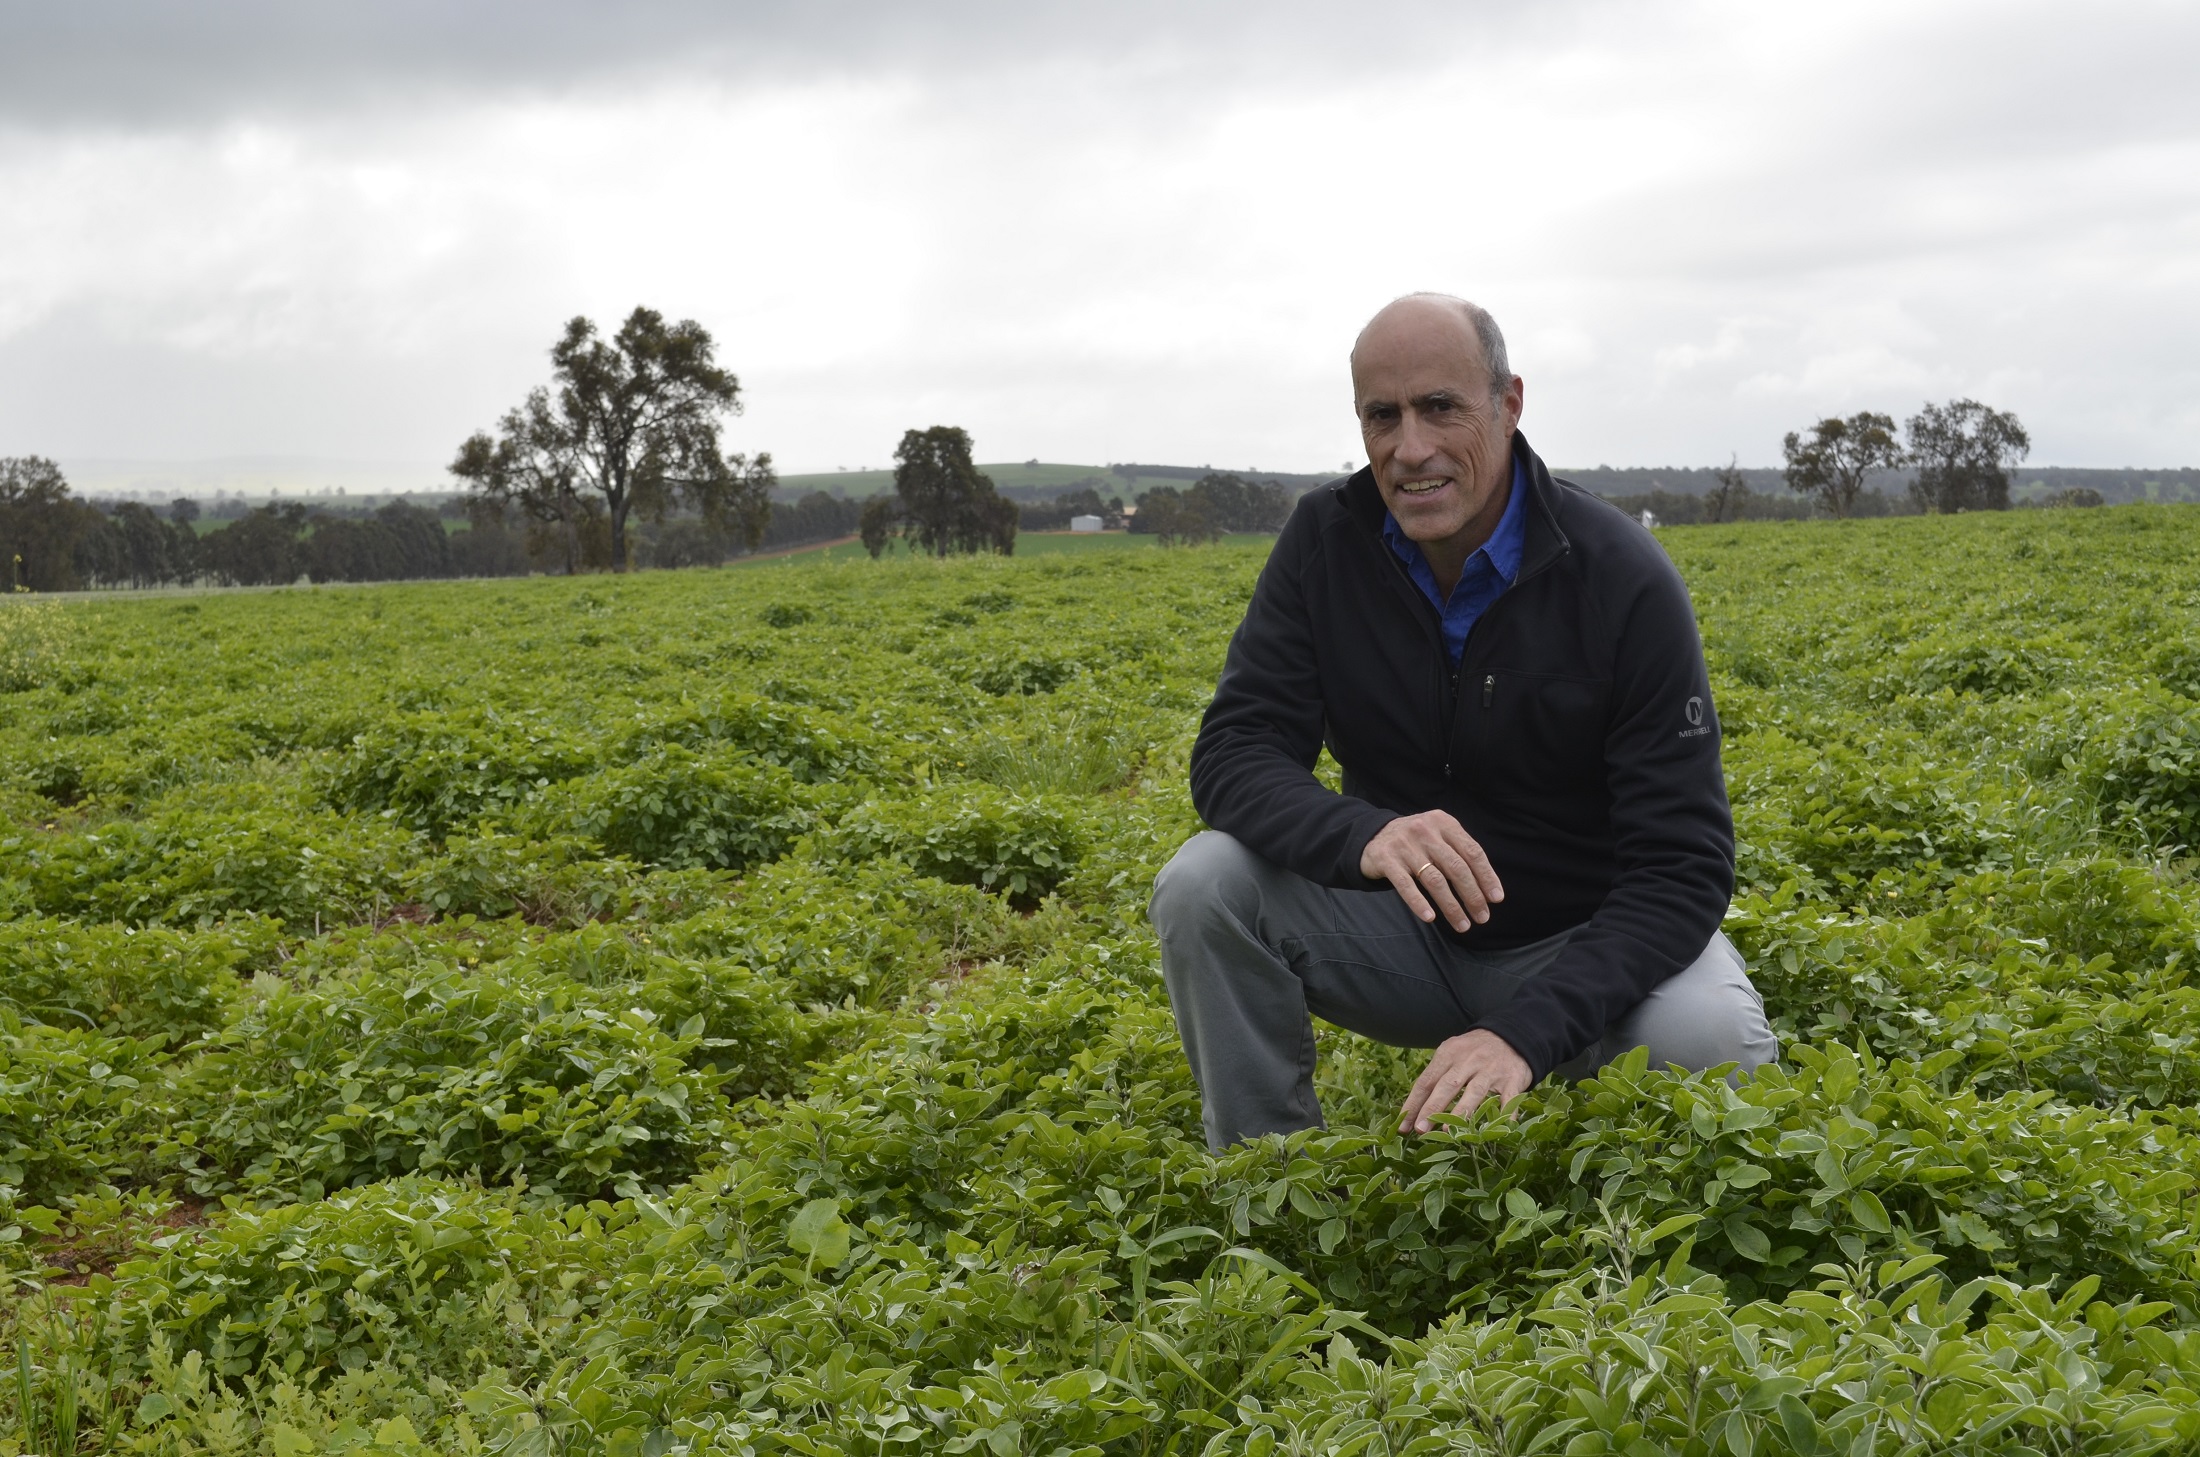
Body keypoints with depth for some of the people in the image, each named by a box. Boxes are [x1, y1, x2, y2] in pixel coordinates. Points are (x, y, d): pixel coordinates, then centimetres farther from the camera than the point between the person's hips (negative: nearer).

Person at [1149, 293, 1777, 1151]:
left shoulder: (1623, 582, -20)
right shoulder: (1327, 542, -9)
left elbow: (1684, 865, -23)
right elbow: (1234, 755, -15)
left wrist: (1524, 1033, -39)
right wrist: (1361, 834, -40)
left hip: (1587, 947, -2)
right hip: (1411, 930, 3)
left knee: (1710, 1038, -34)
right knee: (1204, 885, -22)